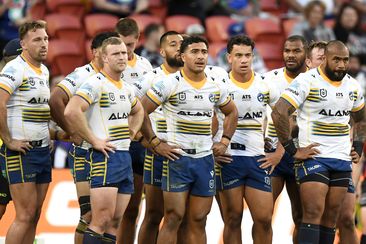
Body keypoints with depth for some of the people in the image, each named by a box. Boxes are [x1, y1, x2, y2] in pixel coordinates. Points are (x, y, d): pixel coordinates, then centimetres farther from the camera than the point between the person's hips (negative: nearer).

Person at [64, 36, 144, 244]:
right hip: (105, 157, -8)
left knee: (115, 223, 6)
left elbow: (138, 111, 38)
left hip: (125, 157, 8)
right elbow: (71, 111, -24)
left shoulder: (127, 88, 16)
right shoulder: (96, 84, -10)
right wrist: (94, 141, -19)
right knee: (101, 221, -14)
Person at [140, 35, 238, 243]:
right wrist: (156, 143, -8)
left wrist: (225, 142, 15)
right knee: (174, 218, -8)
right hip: (177, 158, -4)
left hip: (205, 160, 5)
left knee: (198, 221, 6)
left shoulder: (216, 87, 9)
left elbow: (232, 112, 27)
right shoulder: (170, 84, -6)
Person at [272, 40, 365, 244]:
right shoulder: (308, 81, -11)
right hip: (314, 157, -6)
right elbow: (279, 113, -18)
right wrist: (292, 150, -17)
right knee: (314, 213, -15)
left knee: (330, 218, 6)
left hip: (343, 159, 6)